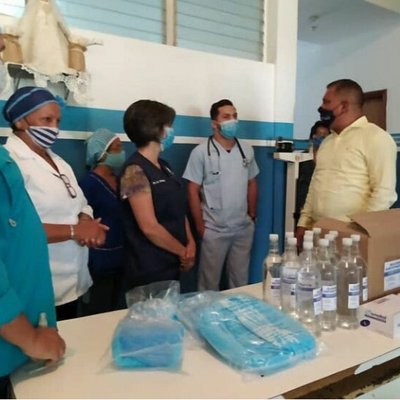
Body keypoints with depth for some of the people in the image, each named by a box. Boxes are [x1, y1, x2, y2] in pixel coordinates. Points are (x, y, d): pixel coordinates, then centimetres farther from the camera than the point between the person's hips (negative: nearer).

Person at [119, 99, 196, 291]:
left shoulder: (164, 167, 10)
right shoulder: (135, 171, -18)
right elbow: (150, 227, -22)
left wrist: (190, 244, -2)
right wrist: (183, 252, -9)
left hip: (173, 264, 8)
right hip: (150, 271, -8)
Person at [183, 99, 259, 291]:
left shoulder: (246, 149, 5)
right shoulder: (201, 152, -9)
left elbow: (251, 183, 13)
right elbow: (193, 190, -8)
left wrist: (252, 215, 10)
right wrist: (200, 225, -9)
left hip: (243, 228, 4)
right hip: (214, 230, -4)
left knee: (240, 280, 16)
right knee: (210, 282, 8)